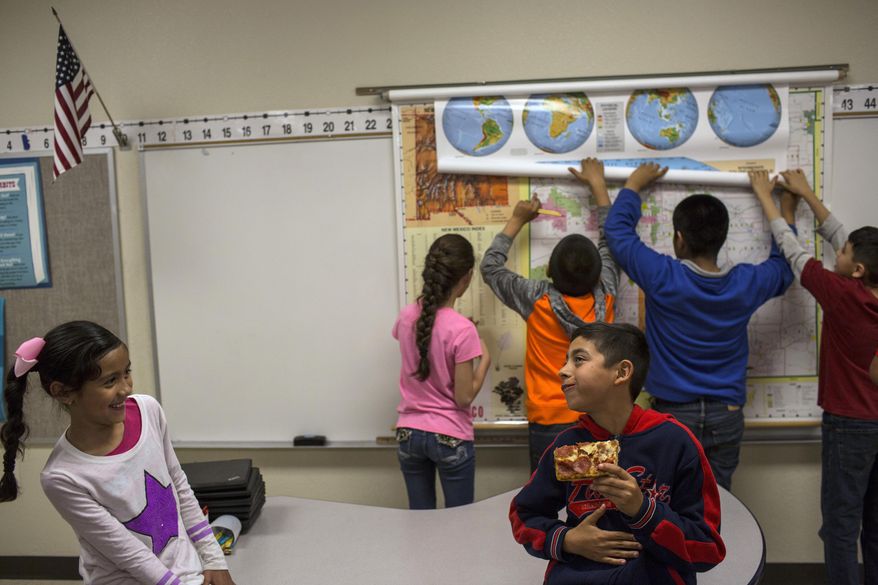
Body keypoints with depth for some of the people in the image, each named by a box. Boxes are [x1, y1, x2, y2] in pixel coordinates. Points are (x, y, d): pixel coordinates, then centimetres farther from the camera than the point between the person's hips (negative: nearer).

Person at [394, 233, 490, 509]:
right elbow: (464, 398, -15)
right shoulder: (462, 329, -20)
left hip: (409, 434, 5)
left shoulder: (407, 316, -3)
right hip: (450, 438, -5)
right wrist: (485, 360, -3)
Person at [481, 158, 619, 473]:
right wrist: (597, 183, 20)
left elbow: (490, 267, 3)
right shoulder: (605, 295, -7)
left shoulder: (537, 299, -14)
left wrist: (517, 220, 10)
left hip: (549, 425, -2)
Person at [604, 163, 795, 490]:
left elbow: (617, 229, -3)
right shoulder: (746, 284, -6)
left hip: (674, 412, -3)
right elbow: (784, 267, 18)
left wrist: (635, 183, 11)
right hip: (726, 415, 4)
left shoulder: (663, 278, -17)